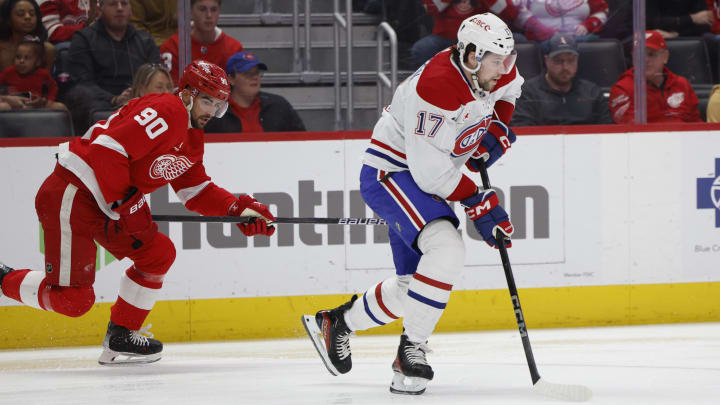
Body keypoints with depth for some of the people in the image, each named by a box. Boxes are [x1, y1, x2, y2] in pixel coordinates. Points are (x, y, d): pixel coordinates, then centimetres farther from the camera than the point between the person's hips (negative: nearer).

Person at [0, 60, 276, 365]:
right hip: (70, 196, -11)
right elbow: (107, 148, -25)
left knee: (158, 253, 9)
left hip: (105, 204, 11)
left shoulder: (191, 138, 16)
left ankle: (120, 337, 17)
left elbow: (197, 192, 21)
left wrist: (240, 209, 7)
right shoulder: (165, 111, -16)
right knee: (73, 299, -13)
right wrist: (123, 203, -22)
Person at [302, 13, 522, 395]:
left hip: (424, 177, 9)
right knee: (446, 250, -29)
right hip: (389, 173, -9)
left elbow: (506, 91, 22)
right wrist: (478, 204, -24)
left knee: (415, 284, 11)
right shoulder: (435, 87, -31)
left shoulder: (497, 72, -6)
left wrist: (496, 130, 4)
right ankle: (412, 348, -18)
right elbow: (430, 170, -29)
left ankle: (337, 322, 31)